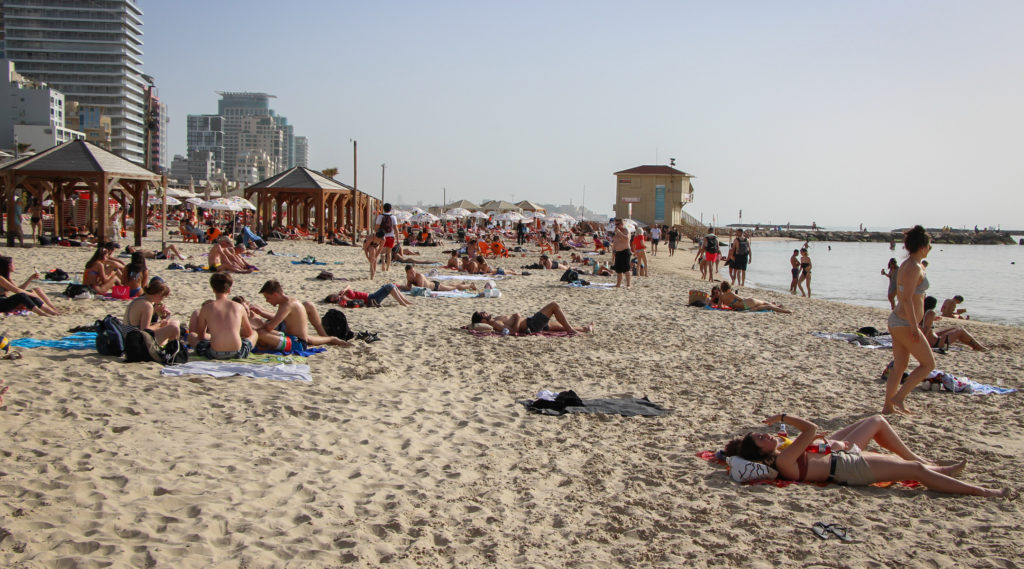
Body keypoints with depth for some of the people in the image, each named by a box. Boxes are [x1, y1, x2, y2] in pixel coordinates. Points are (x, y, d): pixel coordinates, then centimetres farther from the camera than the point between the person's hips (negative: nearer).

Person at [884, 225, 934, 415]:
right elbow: (907, 298, -24)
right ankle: (898, 397, 0)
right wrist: (914, 326, -24)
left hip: (896, 319, 10)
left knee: (899, 366, 13)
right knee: (928, 364, 1)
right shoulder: (915, 267, -17)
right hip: (905, 323, -9)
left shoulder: (906, 265, 12)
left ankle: (888, 406, 15)